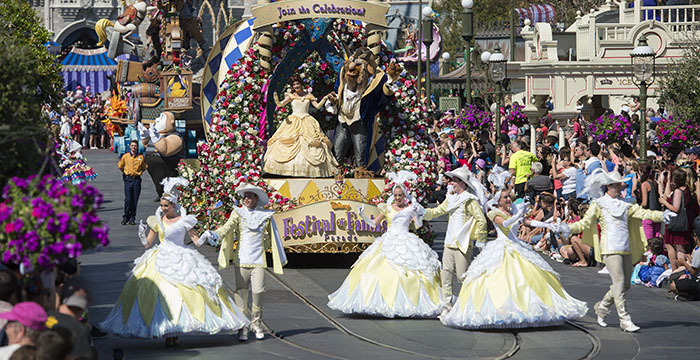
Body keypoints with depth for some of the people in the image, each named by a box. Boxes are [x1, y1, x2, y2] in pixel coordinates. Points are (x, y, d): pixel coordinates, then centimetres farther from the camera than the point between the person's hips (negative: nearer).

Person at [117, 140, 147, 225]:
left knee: (135, 200, 1)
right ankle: (125, 217, 2)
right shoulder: (125, 156, 3)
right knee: (128, 199, -8)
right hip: (128, 179, -1)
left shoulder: (141, 157, 4)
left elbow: (144, 167, 19)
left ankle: (132, 218, 8)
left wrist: (139, 173, 11)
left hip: (137, 179, 1)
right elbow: (120, 166, 17)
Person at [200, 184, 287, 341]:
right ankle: (243, 327, 6)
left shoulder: (266, 216, 9)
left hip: (258, 261, 0)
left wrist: (280, 257, 24)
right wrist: (213, 234, -31)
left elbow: (273, 238, 18)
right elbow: (227, 227, -11)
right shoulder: (238, 213, 5)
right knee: (241, 293, -3)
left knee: (258, 291, -8)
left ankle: (256, 324, 11)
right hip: (241, 260, 0)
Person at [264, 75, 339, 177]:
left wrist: (324, 99, -8)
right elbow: (280, 104, -6)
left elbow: (317, 106, 8)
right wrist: (276, 100, -27)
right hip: (293, 122, -1)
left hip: (306, 122, 1)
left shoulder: (308, 96, 10)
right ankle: (290, 170, -7)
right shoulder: (291, 95, 5)